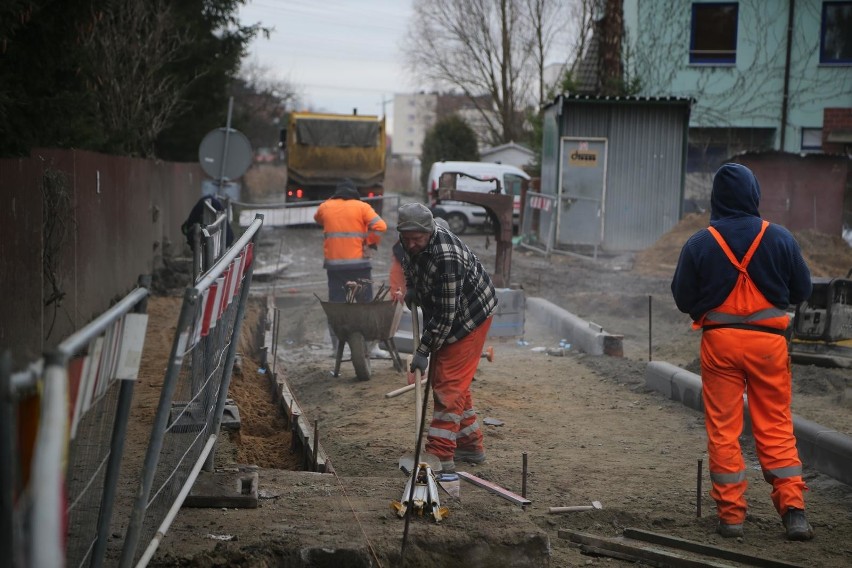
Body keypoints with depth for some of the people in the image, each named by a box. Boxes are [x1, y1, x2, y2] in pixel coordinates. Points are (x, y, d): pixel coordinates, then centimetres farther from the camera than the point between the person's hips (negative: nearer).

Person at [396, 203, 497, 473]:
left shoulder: (446, 258, -36)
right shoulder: (411, 243, -8)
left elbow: (446, 314, -32)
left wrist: (424, 350, -28)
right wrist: (411, 287, 2)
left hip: (469, 316, -10)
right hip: (442, 315, 10)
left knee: (449, 383, -13)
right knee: (442, 378, 15)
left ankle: (441, 456, -15)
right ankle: (471, 445, 25)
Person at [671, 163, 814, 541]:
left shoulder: (699, 244, -6)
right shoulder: (780, 239, -4)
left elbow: (683, 299, 0)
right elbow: (802, 291, 5)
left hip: (719, 340, -1)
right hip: (768, 341, 1)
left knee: (723, 428, 7)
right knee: (776, 427, 9)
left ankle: (731, 513, 9)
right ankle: (793, 509, 1)